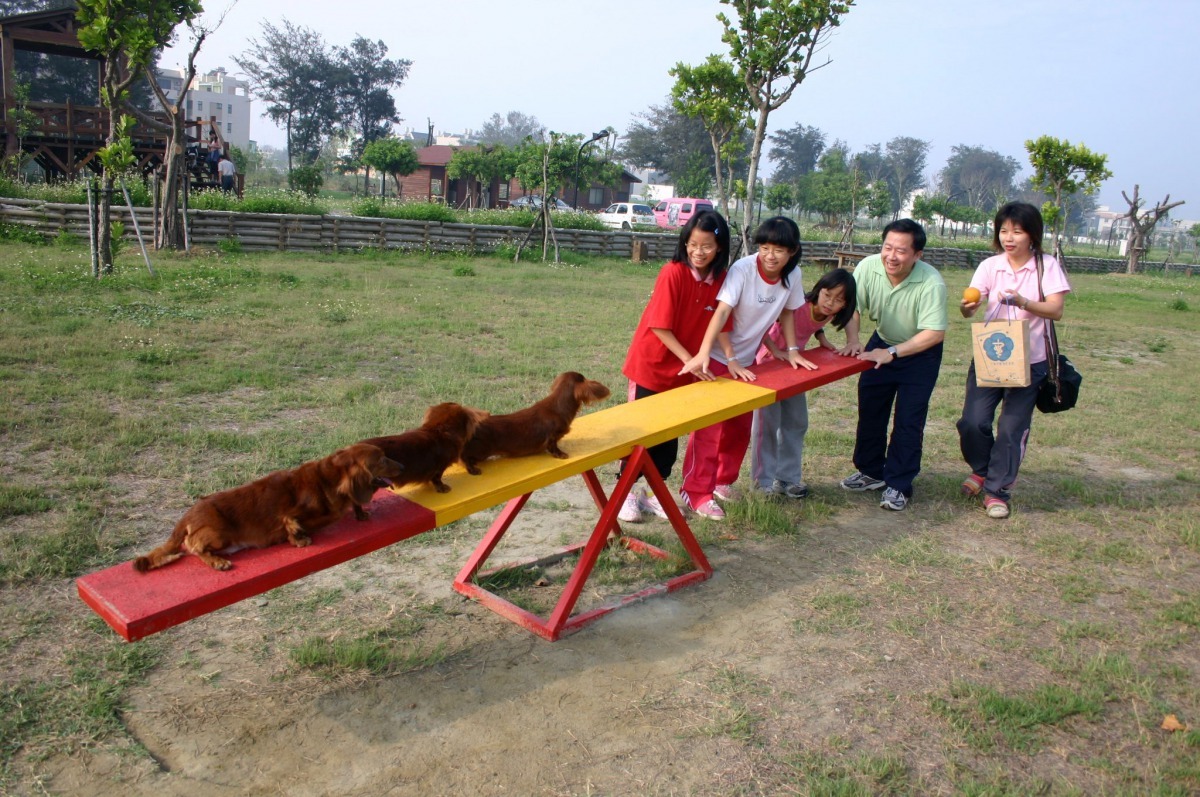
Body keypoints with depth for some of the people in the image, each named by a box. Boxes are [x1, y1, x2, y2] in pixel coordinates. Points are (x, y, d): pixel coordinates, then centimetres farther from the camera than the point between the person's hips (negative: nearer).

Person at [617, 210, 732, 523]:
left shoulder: (720, 280, -4)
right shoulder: (673, 273, -19)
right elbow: (660, 326, -20)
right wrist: (689, 359, -22)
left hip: (683, 370, 5)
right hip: (651, 364, -5)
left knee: (670, 434, 13)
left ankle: (654, 493, 28)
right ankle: (626, 492, 20)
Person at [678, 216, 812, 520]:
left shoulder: (793, 275, -9)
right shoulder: (743, 269, -25)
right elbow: (722, 311, -34)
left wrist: (792, 350, 1)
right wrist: (703, 353, -44)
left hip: (747, 360, 6)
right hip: (717, 358, -6)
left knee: (741, 427, 14)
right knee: (710, 427, -6)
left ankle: (722, 482, 32)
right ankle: (696, 493, 2)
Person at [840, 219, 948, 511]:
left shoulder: (931, 283, -31)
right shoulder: (868, 267, -21)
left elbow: (935, 333, -29)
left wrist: (892, 353, -34)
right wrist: (852, 341, -26)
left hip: (920, 353, -4)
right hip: (882, 344, 4)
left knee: (909, 420, -4)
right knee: (869, 410, 8)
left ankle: (899, 485, 6)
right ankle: (871, 472, 25)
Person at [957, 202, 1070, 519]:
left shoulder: (1047, 266, -4)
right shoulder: (990, 266, 0)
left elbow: (1056, 310, -15)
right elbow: (969, 307, -11)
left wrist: (1023, 302, -32)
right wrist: (967, 306, -35)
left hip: (1029, 361, -1)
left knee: (1013, 428, 1)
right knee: (973, 422, -5)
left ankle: (997, 491, 16)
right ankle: (982, 469, 25)